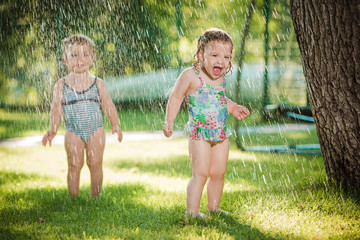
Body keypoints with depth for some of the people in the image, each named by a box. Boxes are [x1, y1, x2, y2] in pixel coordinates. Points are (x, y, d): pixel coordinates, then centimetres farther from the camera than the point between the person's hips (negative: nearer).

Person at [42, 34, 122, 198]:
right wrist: (52, 130, -14)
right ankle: (74, 198, 10)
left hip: (95, 130, 1)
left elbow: (108, 106, 4)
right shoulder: (61, 85, 0)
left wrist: (115, 125, -7)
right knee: (74, 165, 1)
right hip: (73, 132, 0)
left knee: (95, 164, 2)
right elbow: (56, 108, -3)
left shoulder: (98, 84, 2)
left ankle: (95, 196, 15)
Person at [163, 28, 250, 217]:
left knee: (218, 173, 11)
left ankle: (213, 207, 25)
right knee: (200, 173, -11)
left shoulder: (220, 78, 9)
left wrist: (233, 108, 20)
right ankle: (192, 211, -5)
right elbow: (175, 98, -8)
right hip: (199, 133, -7)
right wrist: (169, 122, -15)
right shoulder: (190, 76, -13)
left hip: (221, 134, 7)